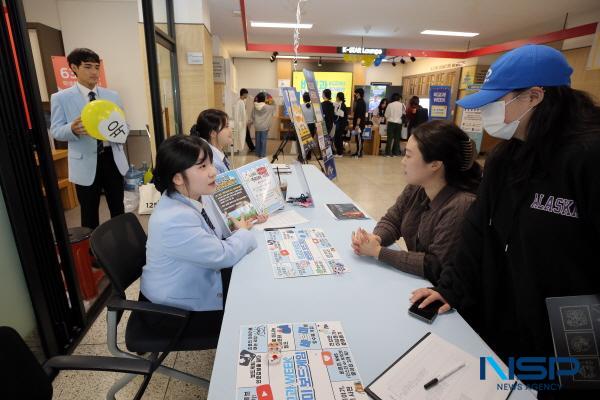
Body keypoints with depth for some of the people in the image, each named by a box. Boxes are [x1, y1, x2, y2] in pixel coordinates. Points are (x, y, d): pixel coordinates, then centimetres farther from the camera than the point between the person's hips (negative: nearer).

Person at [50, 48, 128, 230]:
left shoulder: (112, 96, 8)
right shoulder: (60, 98, -3)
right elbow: (56, 131, -4)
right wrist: (73, 129, -27)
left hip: (112, 159, 3)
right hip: (85, 163, -3)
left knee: (118, 207, 16)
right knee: (89, 213, 9)